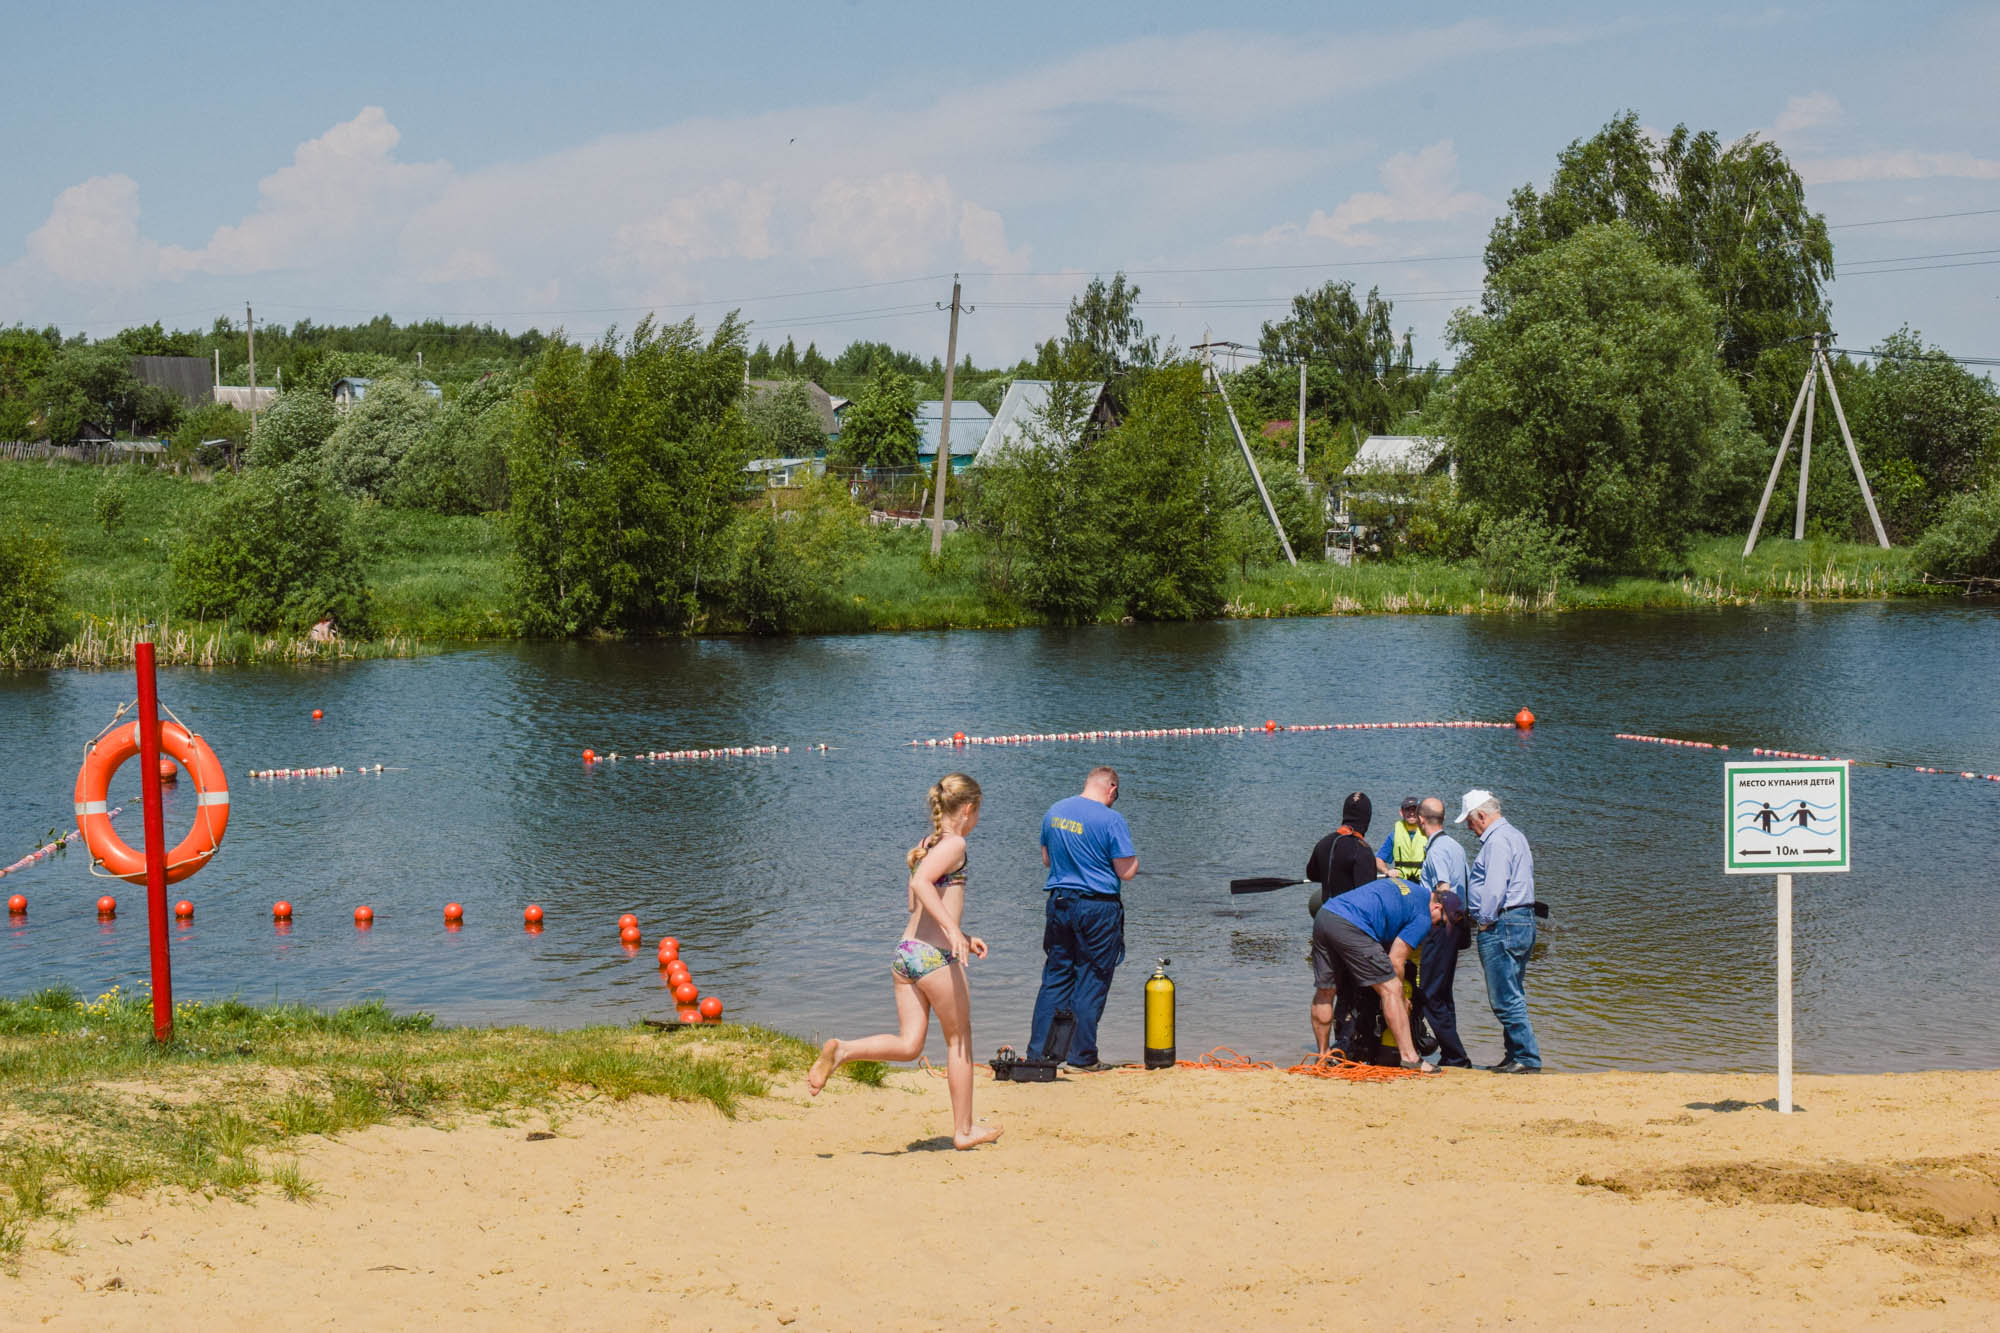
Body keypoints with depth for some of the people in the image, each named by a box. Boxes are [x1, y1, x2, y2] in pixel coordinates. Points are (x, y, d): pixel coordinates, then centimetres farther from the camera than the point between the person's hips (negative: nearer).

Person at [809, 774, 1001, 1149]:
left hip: (905, 950, 8)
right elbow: (921, 883, -26)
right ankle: (964, 1130, 15)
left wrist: (964, 939, 28)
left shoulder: (929, 846, 18)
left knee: (909, 1045, 6)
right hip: (935, 954, -8)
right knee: (959, 1040, 8)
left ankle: (842, 1050, -15)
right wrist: (953, 930, -31)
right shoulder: (955, 844, -8)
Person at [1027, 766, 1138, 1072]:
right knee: (1091, 982, 3)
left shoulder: (1054, 812, 6)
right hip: (1098, 907, -5)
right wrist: (1134, 859, 10)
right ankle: (1082, 1057, 6)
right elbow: (1127, 872, -11)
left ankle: (1038, 1053, 10)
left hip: (1059, 901, 5)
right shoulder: (1111, 820, -13)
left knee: (1055, 978, 12)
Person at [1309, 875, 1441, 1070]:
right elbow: (1395, 961, 2)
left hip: (1323, 916, 9)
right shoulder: (1422, 917, 5)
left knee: (1324, 992, 17)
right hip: (1351, 927, -9)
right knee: (1390, 989, -2)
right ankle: (1409, 1057, -4)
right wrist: (1403, 1001, 16)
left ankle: (1323, 1056, 26)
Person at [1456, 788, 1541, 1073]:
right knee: (1511, 997, 13)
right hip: (1523, 921, 11)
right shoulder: (1513, 835, 20)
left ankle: (1527, 1058, -8)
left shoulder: (1497, 840, -13)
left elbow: (1495, 887, -22)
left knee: (1505, 998, -8)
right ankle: (1517, 1055, 15)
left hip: (1501, 925, -11)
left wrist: (1485, 921, -13)